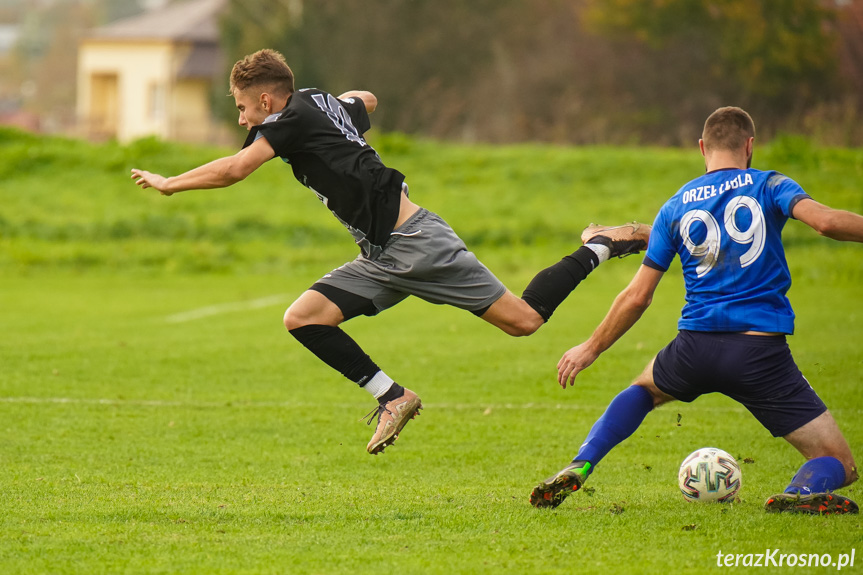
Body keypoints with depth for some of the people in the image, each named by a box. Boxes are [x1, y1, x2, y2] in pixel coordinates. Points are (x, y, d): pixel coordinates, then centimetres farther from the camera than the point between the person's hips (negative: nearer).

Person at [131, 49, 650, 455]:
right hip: (383, 260, 10)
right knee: (303, 318, -3)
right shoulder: (327, 106, 14)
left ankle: (602, 248, 12)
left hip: (417, 244, -10)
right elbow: (367, 100, 39)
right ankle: (393, 398, 3)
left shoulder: (295, 117, -12)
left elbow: (234, 170, -21)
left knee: (524, 321, -7)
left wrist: (168, 184, -10)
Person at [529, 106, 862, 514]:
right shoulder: (767, 186, 3)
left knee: (644, 388, 37)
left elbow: (637, 297, 11)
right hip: (762, 351, -3)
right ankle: (803, 493, -34)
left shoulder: (676, 208, 12)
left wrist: (592, 348, 22)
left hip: (696, 344, 3)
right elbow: (825, 221, -16)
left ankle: (578, 468, 16)